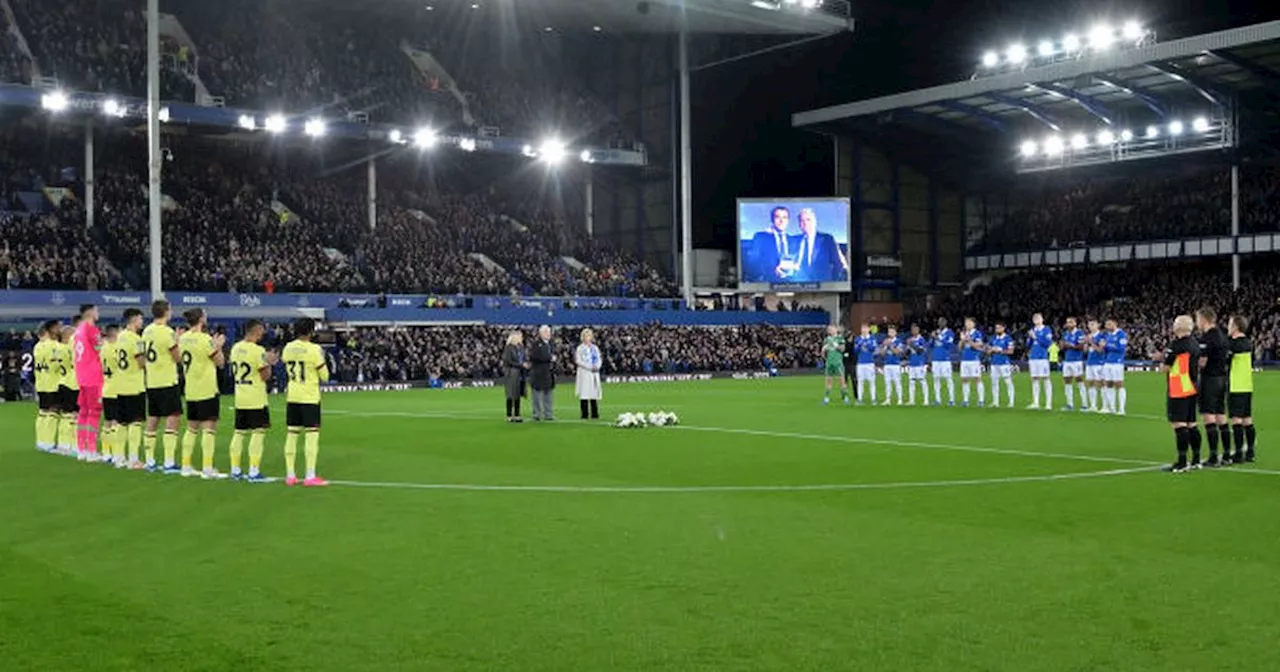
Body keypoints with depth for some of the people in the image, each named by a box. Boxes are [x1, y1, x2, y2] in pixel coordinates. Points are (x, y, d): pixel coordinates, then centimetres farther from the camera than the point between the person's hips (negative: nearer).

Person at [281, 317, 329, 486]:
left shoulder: (288, 347, 3)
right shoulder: (314, 350, -13)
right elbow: (325, 377, -8)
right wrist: (323, 361, 9)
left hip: (292, 397, 6)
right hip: (309, 397, -6)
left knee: (291, 434, 9)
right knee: (312, 435, -2)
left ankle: (290, 475, 13)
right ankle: (310, 477, -4)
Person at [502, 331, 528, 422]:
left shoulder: (520, 347, 12)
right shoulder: (509, 348, -11)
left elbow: (525, 358, 18)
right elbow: (509, 362, -15)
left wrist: (526, 363, -4)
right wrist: (521, 365, -15)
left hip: (520, 374, 7)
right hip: (511, 373, -7)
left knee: (518, 395, 8)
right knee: (511, 395, -2)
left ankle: (517, 415, 13)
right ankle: (509, 416, 3)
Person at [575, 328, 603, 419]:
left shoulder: (595, 348, 15)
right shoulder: (580, 348, 0)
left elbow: (599, 360, 14)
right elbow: (578, 361, -8)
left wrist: (597, 366, -7)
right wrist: (589, 367, -14)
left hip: (594, 373, 4)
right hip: (584, 373, -4)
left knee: (594, 393, 3)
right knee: (584, 394, -7)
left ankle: (595, 414, 5)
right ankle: (585, 414, -5)